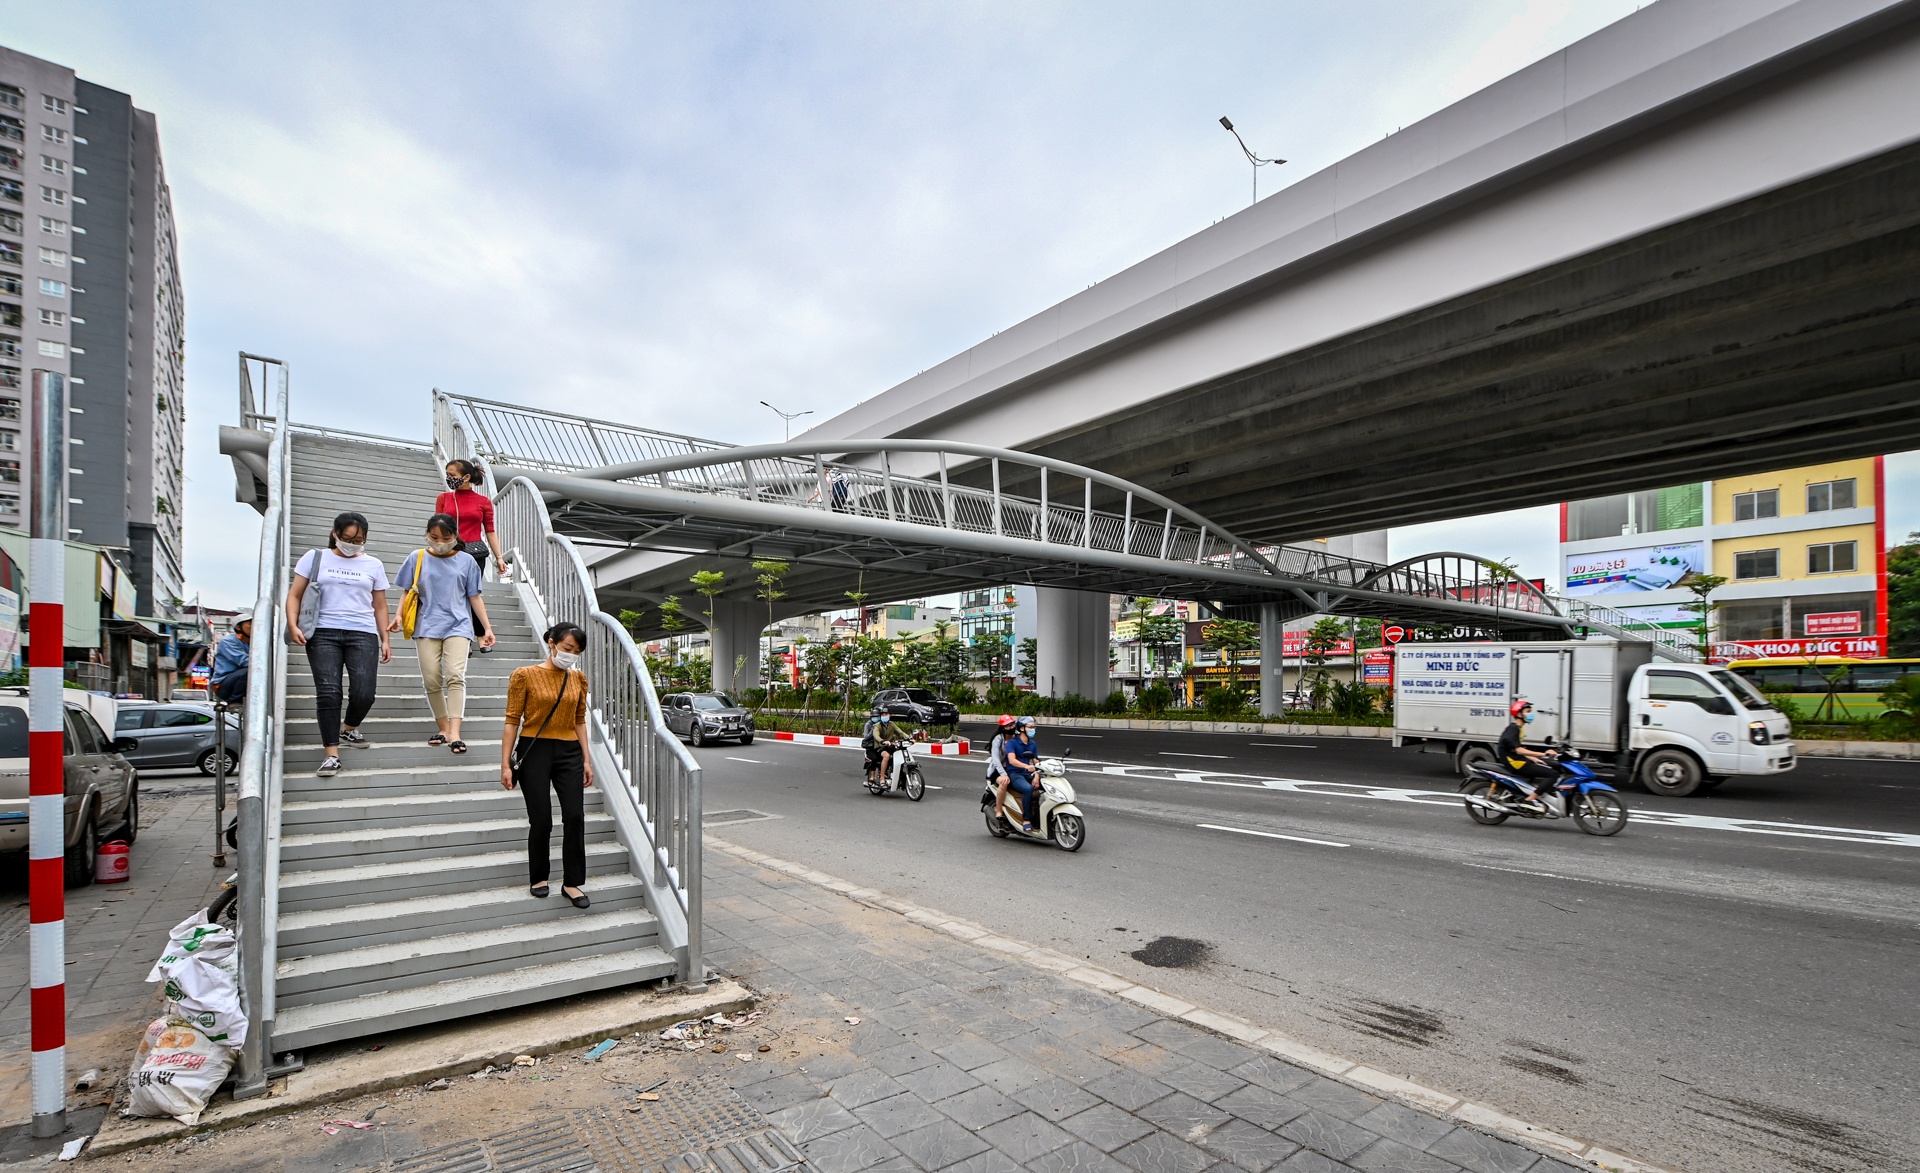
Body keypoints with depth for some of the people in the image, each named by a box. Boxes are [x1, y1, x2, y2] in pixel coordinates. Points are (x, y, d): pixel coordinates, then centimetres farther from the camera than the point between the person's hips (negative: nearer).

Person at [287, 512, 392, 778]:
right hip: (323, 633, -1)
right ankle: (332, 754, -1)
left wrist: (385, 639, 10)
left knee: (364, 694, -9)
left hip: (363, 634, 1)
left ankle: (348, 729, 23)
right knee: (328, 693, -9)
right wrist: (293, 625, -7)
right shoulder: (314, 558, 10)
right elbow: (295, 595, 8)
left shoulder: (373, 565, 14)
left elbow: (380, 606, 16)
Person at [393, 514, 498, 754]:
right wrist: (399, 616, -6)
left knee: (455, 677, -15)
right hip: (427, 627, 2)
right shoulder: (417, 558, 7)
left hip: (458, 626, -1)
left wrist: (487, 628, 6)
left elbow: (474, 597, 9)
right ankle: (444, 729, 13)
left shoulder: (466, 561, 6)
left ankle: (454, 734, -20)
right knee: (432, 681, 0)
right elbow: (408, 592, 12)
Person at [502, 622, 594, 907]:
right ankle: (538, 878, 23)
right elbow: (512, 721, -5)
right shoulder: (525, 675, -5)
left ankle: (572, 882, 9)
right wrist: (506, 764, -8)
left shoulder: (578, 678, 7)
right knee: (541, 821, 0)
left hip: (569, 753, 3)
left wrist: (586, 760, 8)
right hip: (535, 752, -3)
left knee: (575, 817, -3)